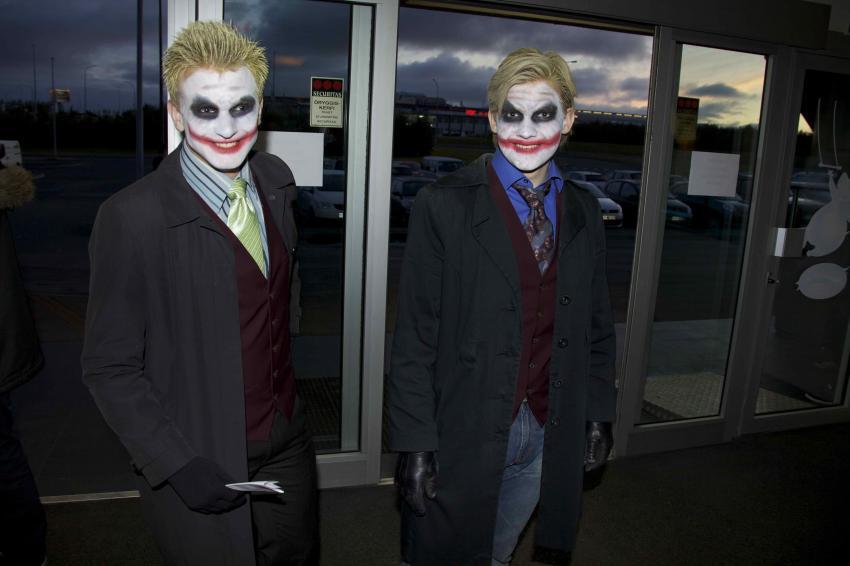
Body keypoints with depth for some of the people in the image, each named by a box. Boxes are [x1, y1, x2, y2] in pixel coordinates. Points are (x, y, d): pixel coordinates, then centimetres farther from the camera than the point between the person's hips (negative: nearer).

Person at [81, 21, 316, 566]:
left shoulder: (276, 180, -2)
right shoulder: (131, 218, -20)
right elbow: (111, 367, -14)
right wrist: (178, 464, -19)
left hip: (288, 445, 6)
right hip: (201, 467, -5)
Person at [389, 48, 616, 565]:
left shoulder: (583, 212, 4)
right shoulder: (445, 205, -11)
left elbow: (597, 325, 11)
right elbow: (415, 337, -12)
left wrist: (599, 416, 9)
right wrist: (415, 444, -12)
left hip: (550, 436, 4)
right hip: (464, 435, -3)